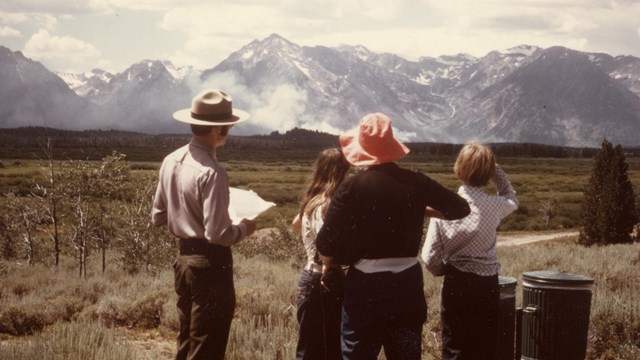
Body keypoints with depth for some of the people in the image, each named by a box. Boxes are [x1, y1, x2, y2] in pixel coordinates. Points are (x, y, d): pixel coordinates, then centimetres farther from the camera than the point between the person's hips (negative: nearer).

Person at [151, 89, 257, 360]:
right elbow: (217, 234, -24)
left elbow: (157, 217, 12)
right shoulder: (211, 171, -22)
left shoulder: (171, 161, 3)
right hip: (210, 264, -8)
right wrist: (244, 229, -6)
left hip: (184, 259, 8)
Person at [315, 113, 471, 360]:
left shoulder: (353, 187, -10)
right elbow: (461, 208, 12)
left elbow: (326, 244, -11)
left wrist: (330, 262, 11)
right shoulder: (416, 183, -1)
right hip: (407, 284, 4)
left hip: (365, 286, -3)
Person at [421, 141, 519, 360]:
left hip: (455, 285, 0)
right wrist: (495, 170, 13)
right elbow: (512, 199, 20)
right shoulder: (495, 205, -8)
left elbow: (430, 258, -8)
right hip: (487, 286, 0)